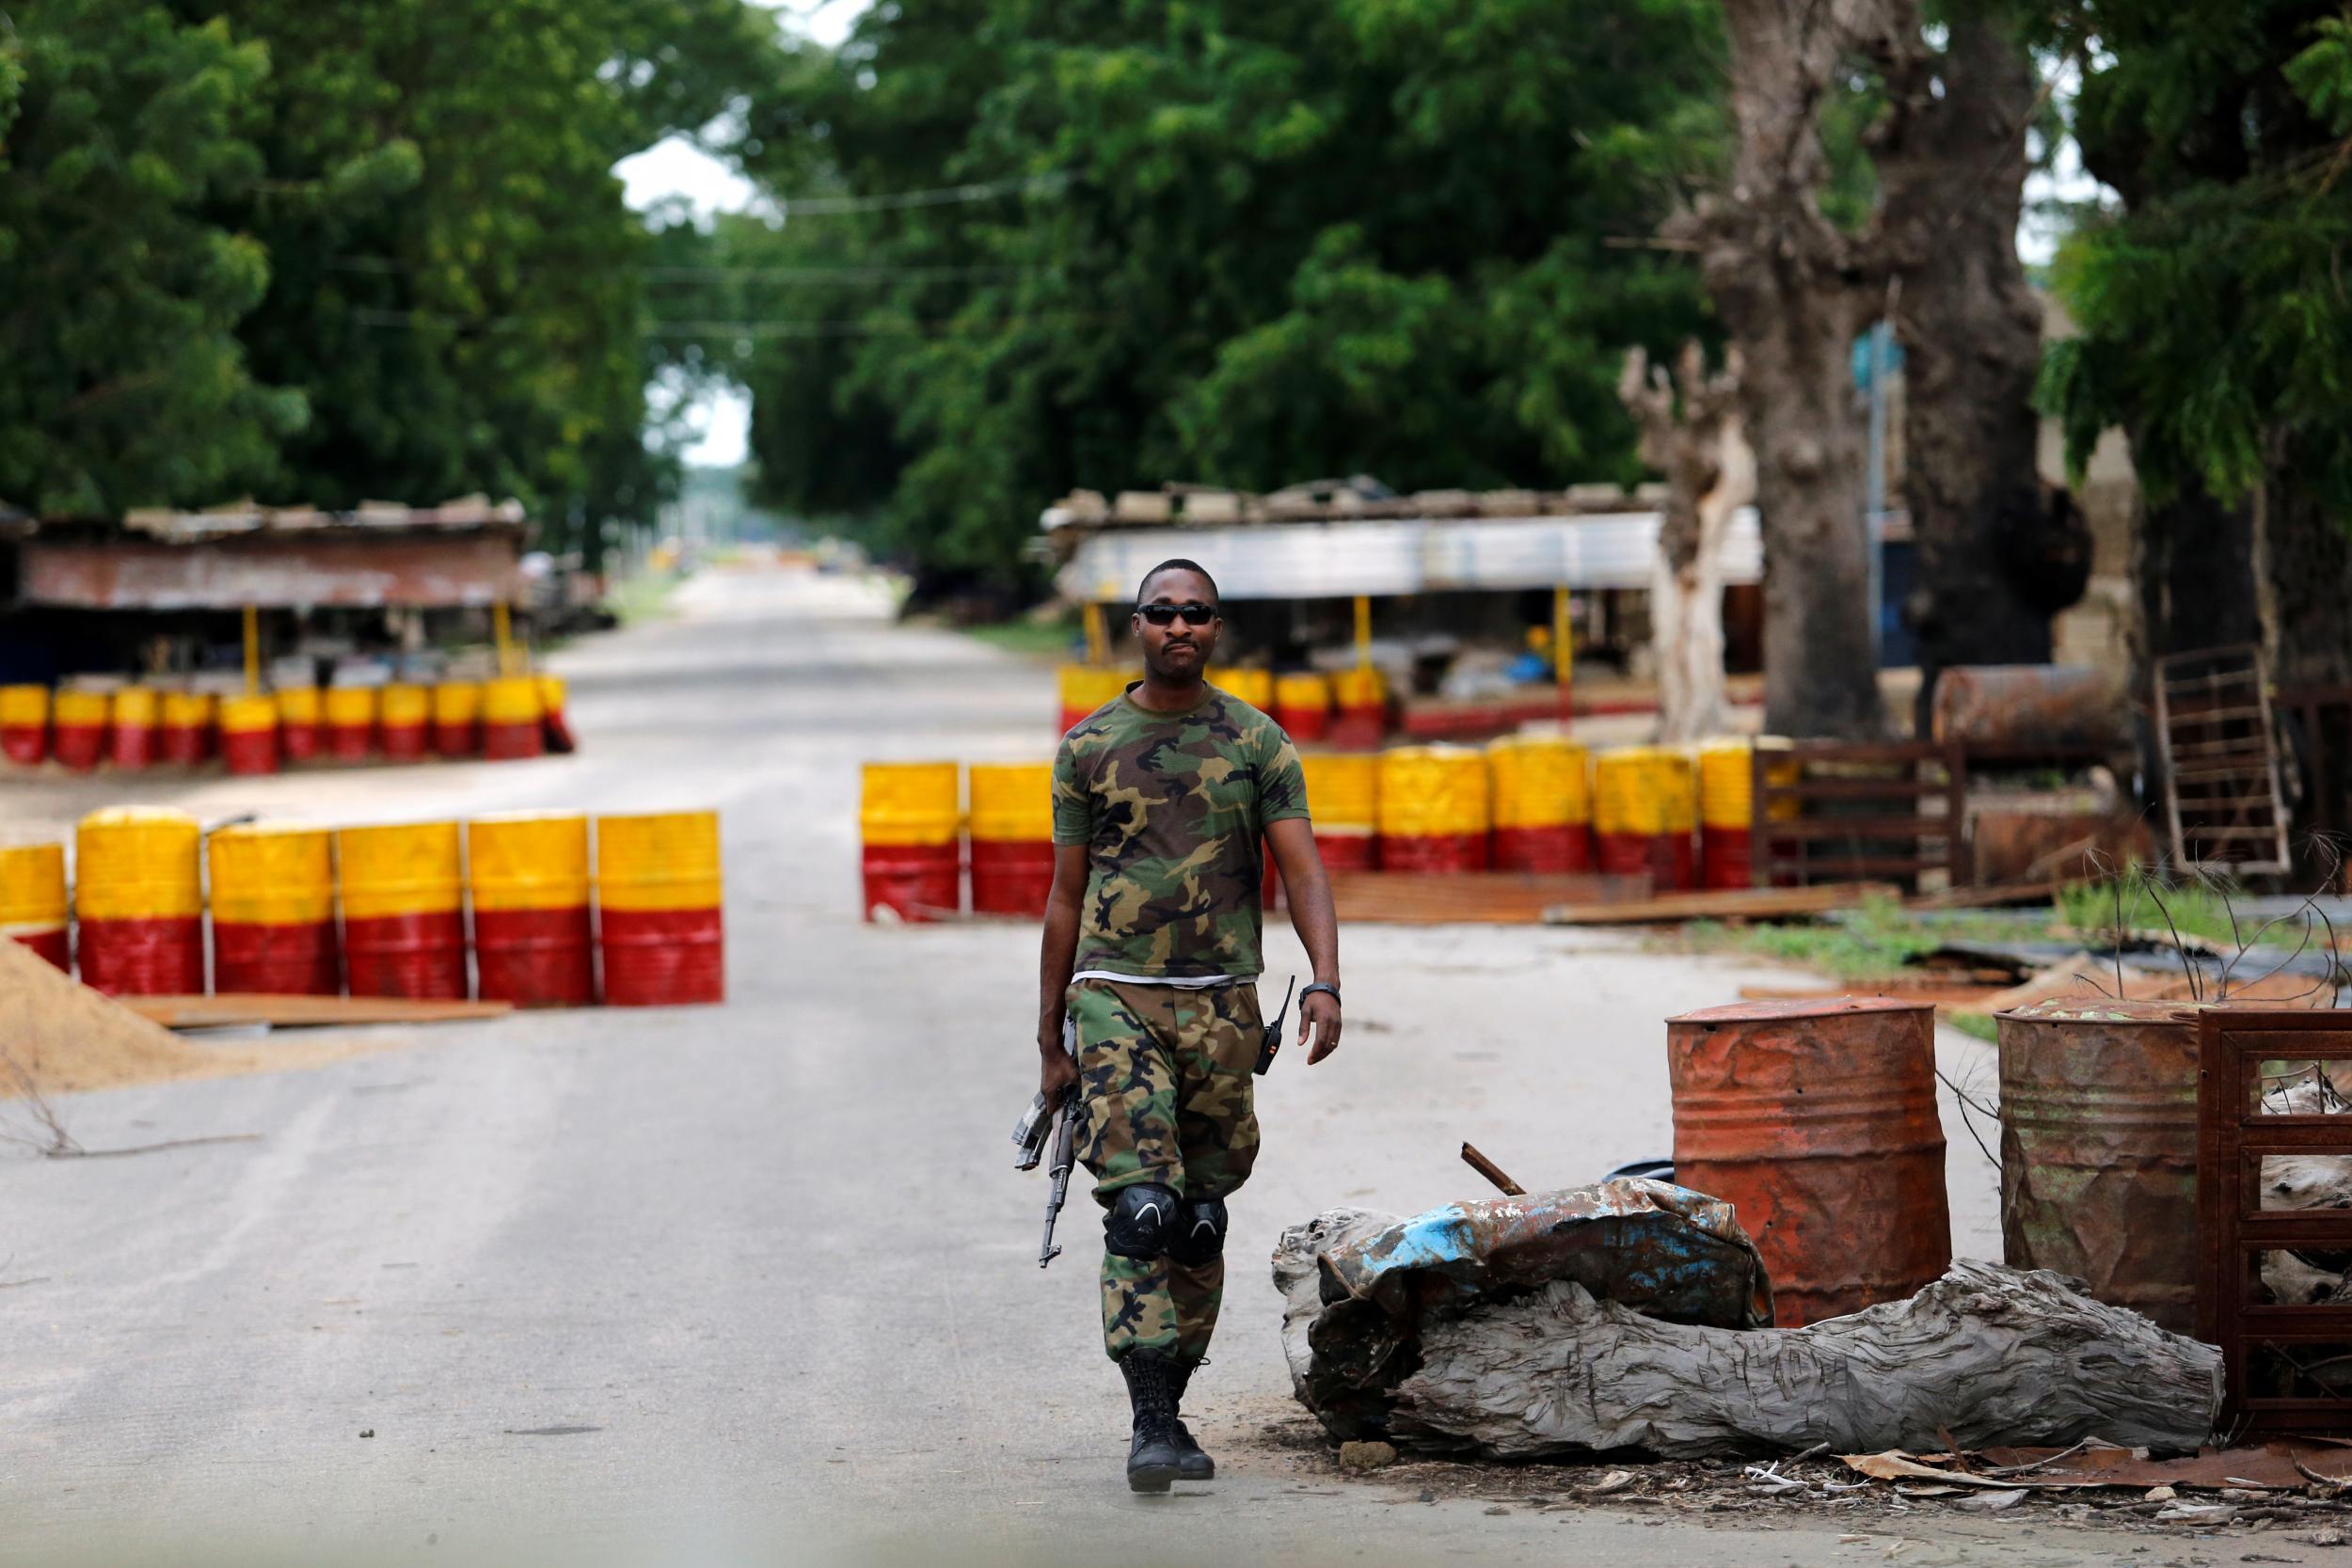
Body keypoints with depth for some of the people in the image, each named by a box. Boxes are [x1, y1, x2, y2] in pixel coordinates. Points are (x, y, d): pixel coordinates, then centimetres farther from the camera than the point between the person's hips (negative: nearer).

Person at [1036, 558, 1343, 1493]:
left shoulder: (1257, 744, 6)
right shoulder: (1089, 748, 7)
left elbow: (1302, 870, -1)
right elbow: (1066, 899, 11)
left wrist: (1324, 982, -18)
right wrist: (1050, 1041, 10)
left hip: (1221, 1003, 2)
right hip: (1115, 996, -2)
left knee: (1200, 1222, 7)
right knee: (1140, 1209, -15)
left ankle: (1171, 1409, 19)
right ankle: (1151, 1424, -18)